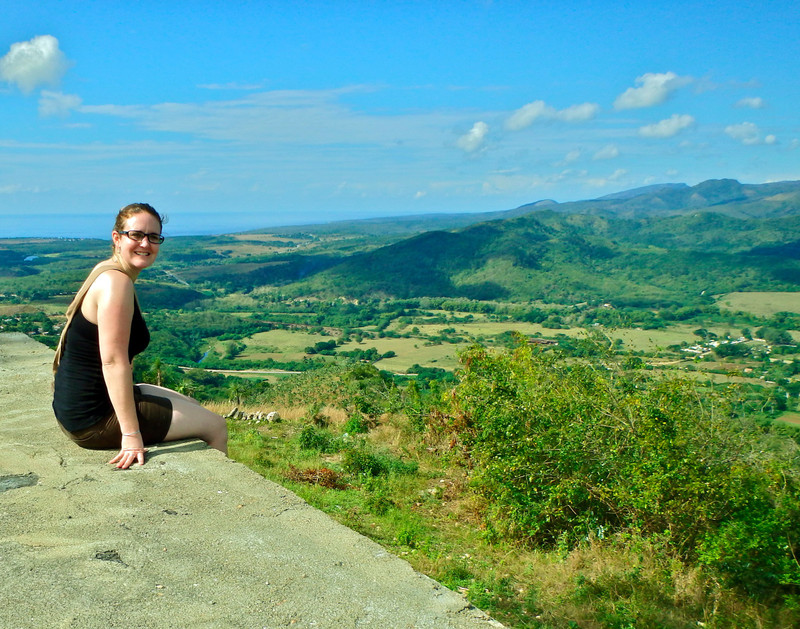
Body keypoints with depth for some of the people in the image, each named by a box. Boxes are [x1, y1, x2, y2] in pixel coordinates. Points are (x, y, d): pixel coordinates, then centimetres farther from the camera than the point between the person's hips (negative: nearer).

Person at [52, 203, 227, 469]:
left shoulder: (107, 272, 8)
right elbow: (113, 362, -28)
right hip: (94, 419, -10)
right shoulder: (116, 282, -23)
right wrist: (131, 434, -28)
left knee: (193, 407, 27)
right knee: (216, 427, 2)